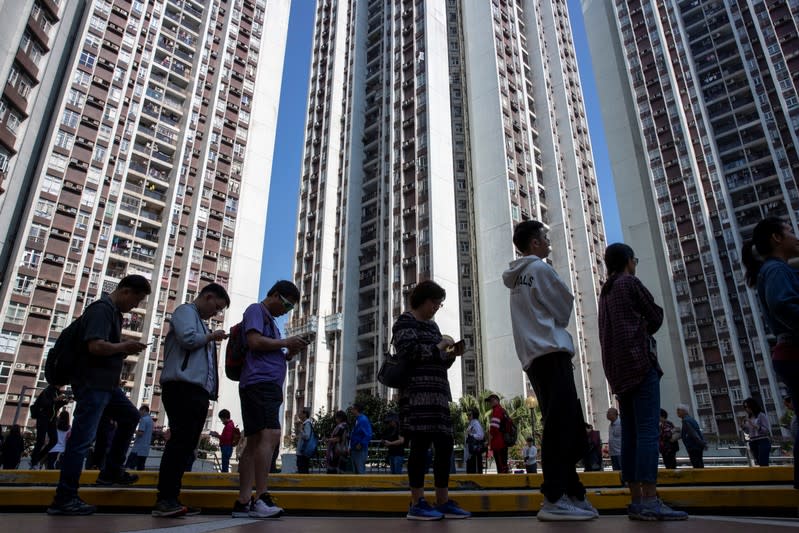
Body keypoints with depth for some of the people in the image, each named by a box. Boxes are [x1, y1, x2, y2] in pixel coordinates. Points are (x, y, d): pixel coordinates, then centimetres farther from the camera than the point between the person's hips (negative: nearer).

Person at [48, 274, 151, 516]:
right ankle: (64, 498, 0)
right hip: (92, 384, -10)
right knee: (82, 438, -7)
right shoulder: (102, 309, -15)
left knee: (130, 416, 19)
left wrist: (124, 349, 4)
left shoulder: (114, 312, 15)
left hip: (106, 384, 11)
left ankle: (111, 472, 24)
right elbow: (96, 346, -27)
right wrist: (125, 347, -13)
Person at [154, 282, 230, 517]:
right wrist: (211, 337, -1)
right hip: (183, 388, -10)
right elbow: (188, 339, -16)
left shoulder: (200, 321, 29)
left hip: (197, 391, 10)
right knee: (180, 441, -14)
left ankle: (170, 499, 9)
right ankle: (165, 499, -13)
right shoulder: (185, 311, 3)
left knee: (187, 444, 6)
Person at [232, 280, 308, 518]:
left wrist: (288, 354, 13)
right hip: (259, 382, -10)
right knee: (271, 435, -20)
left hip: (268, 386, 10)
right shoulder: (256, 310, 2)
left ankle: (243, 502, 5)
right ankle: (261, 499, -23)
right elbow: (255, 342, -14)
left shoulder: (270, 320, 29)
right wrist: (285, 342, -5)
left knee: (255, 442, 5)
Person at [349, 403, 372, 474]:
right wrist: (351, 447, 14)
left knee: (361, 471, -6)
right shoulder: (357, 419, 12)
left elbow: (368, 435, -23)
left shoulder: (363, 420, -17)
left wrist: (361, 444, -20)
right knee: (355, 470, 15)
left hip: (360, 450, -10)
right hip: (355, 450, 10)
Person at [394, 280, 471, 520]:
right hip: (417, 392, -9)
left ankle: (443, 502, 11)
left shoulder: (432, 325, 24)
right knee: (421, 443, -11)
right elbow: (407, 350, -16)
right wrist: (437, 347, -8)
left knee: (444, 445, 5)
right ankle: (417, 503, -5)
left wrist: (451, 354, 7)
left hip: (437, 392, 9)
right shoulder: (405, 321, 0)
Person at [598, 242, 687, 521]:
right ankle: (650, 502, -18)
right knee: (648, 430, -13)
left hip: (617, 367, 8)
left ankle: (636, 500, 2)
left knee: (630, 433, 4)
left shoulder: (605, 292, 22)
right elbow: (656, 317, 3)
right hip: (639, 360, -8)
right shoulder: (631, 282, 0)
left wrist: (638, 332, 16)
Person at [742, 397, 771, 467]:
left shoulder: (761, 415, -4)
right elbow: (748, 432, 19)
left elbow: (766, 430, -8)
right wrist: (743, 426, -1)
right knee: (758, 464, 5)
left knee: (763, 464, -15)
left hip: (763, 442, -6)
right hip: (753, 443, 6)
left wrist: (754, 425, -19)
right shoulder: (748, 417, 12)